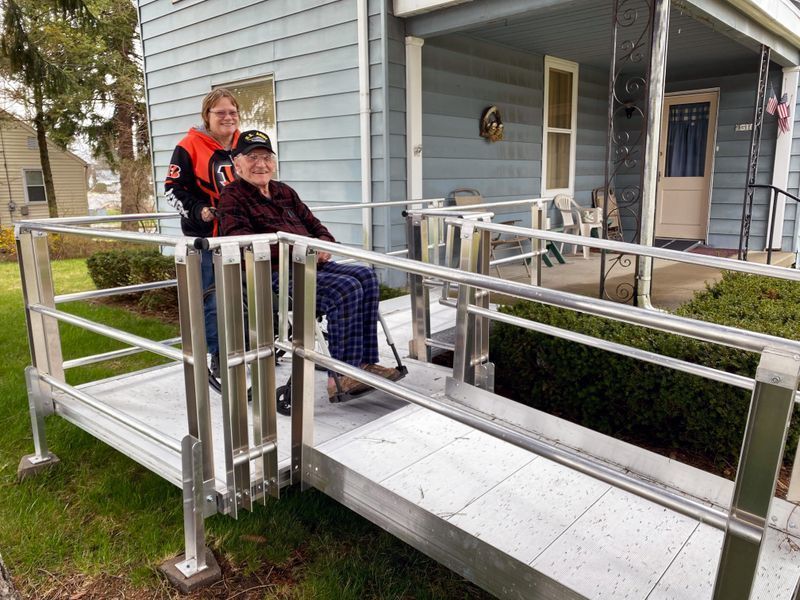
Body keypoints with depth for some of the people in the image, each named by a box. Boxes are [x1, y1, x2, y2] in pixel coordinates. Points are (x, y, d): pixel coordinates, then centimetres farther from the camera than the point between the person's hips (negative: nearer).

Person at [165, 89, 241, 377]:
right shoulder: (190, 147, -7)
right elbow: (173, 189, -5)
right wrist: (199, 210, -18)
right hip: (205, 236, -4)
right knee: (213, 299, 1)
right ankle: (219, 357, 14)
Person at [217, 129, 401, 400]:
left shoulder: (284, 192, 25)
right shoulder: (233, 197, 3)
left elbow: (312, 223, 26)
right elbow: (238, 238, -15)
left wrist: (325, 241, 0)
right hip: (274, 273, -8)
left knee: (366, 276, -12)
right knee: (346, 288, -27)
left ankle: (364, 362, -14)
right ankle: (341, 377, -23)